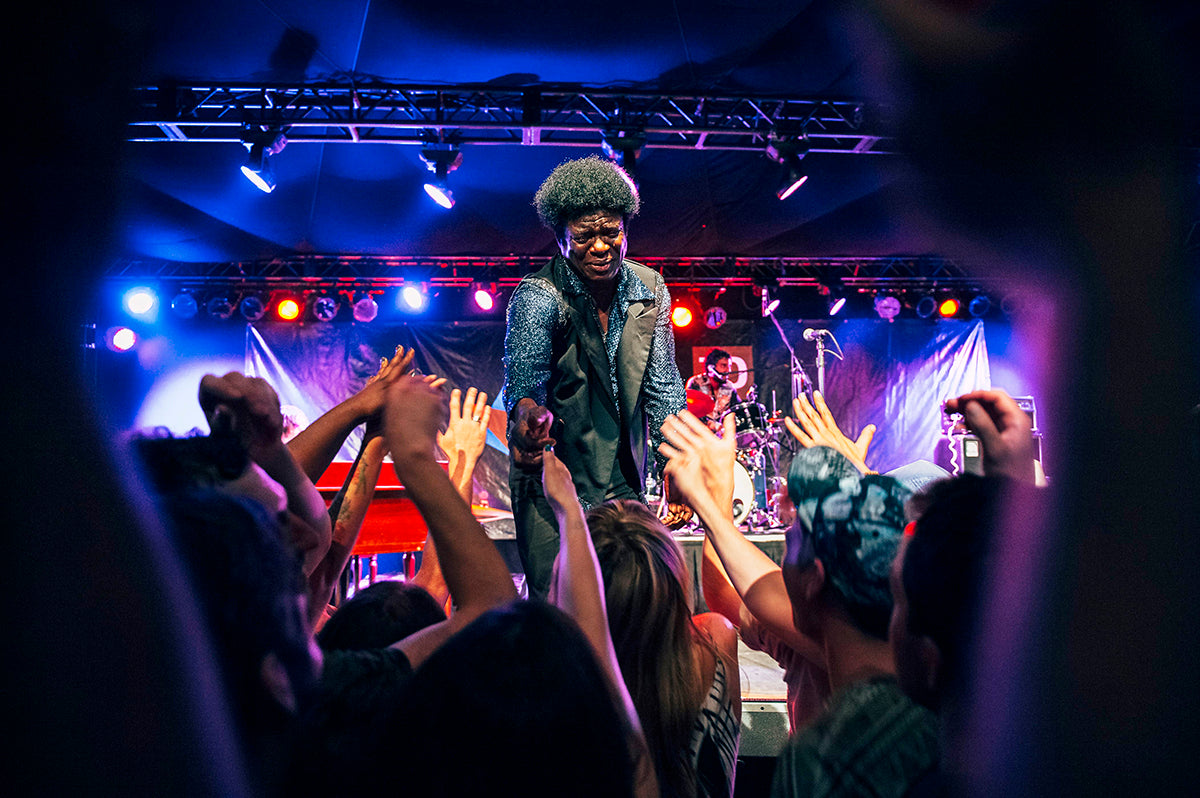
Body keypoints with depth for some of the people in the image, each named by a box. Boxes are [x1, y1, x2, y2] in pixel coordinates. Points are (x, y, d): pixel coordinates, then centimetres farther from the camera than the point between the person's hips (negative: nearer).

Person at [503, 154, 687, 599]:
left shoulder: (649, 290, 1)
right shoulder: (538, 297, -14)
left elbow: (663, 386, 7)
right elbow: (523, 378, -25)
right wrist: (529, 416, -49)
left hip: (626, 483, 5)